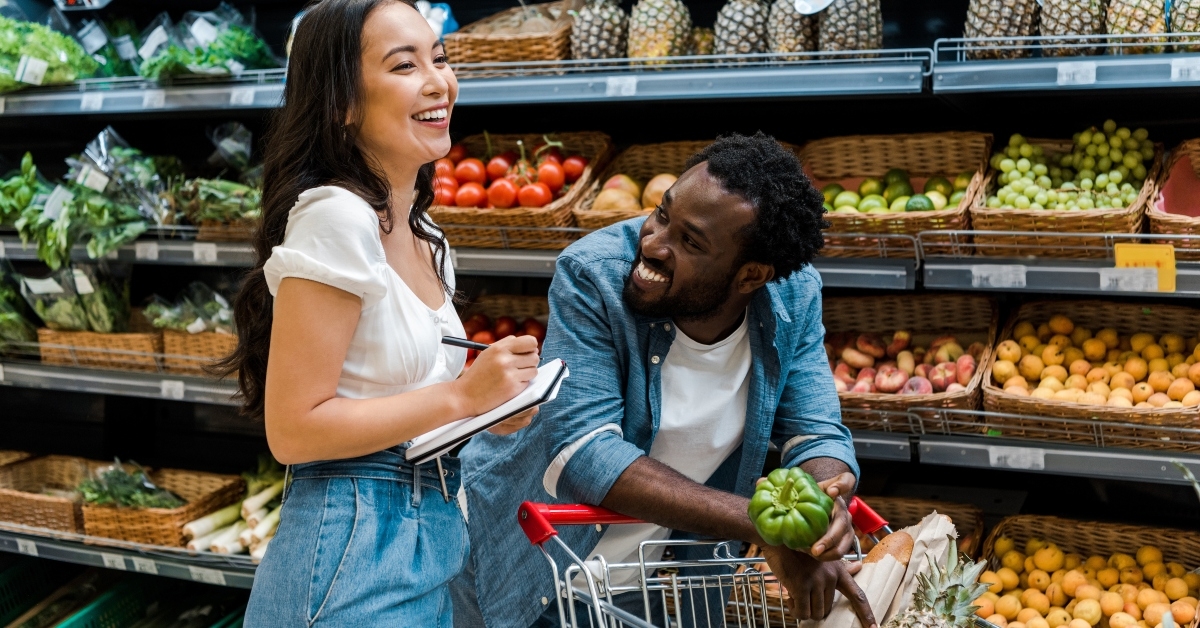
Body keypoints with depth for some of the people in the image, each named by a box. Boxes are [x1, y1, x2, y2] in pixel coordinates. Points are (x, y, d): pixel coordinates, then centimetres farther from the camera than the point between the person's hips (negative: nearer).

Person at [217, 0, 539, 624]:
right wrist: (462, 395, -18)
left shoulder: (424, 237, 10)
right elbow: (293, 430, -19)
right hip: (353, 553, -8)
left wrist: (492, 399, 1)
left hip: (428, 542, 8)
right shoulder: (337, 216, -17)